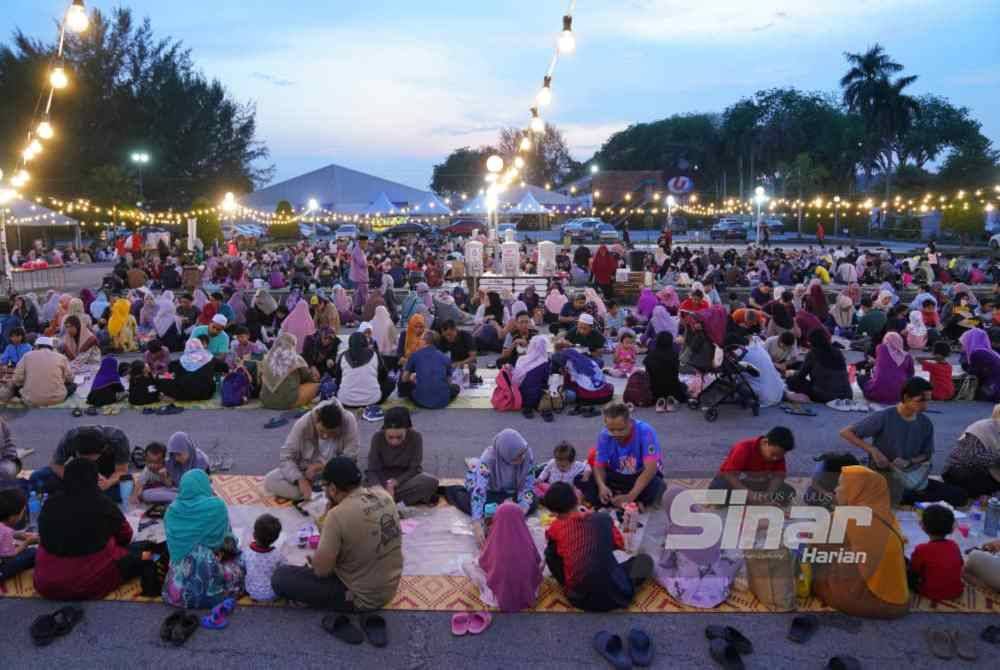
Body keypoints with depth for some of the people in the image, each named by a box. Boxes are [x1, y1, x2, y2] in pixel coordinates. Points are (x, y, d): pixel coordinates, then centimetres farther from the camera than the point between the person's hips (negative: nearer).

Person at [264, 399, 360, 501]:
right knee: (269, 481, -22)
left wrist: (322, 465, -28)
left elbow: (350, 456, -22)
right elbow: (286, 457, -20)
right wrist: (300, 480, -35)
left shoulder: (349, 421, -25)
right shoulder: (303, 424, -23)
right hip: (306, 470, 2)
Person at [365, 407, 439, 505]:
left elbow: (415, 468, -15)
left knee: (431, 482, -31)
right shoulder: (377, 438, -18)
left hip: (406, 477, 0)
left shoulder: (415, 437, -19)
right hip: (383, 478, 0)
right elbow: (373, 470, -19)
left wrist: (395, 482, -29)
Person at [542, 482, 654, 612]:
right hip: (616, 595, 0)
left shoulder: (555, 529, -4)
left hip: (581, 600, 1)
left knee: (550, 553, 18)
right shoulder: (603, 518, -1)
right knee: (644, 559, 23)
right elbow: (621, 544, 16)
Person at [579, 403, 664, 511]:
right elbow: (599, 466, -7)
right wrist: (602, 486, -31)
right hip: (615, 476, 4)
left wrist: (630, 497, -39)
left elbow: (651, 468, -31)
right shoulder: (604, 436, -13)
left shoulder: (645, 431, -25)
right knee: (582, 480, -21)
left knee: (656, 485, -39)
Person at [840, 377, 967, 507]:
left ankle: (904, 498, -8)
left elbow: (926, 454, 11)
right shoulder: (883, 418, -14)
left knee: (958, 495, -9)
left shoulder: (926, 424, 0)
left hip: (912, 478, 5)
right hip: (883, 478, -5)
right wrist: (873, 450, -22)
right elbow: (846, 432, -13)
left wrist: (909, 462, -10)